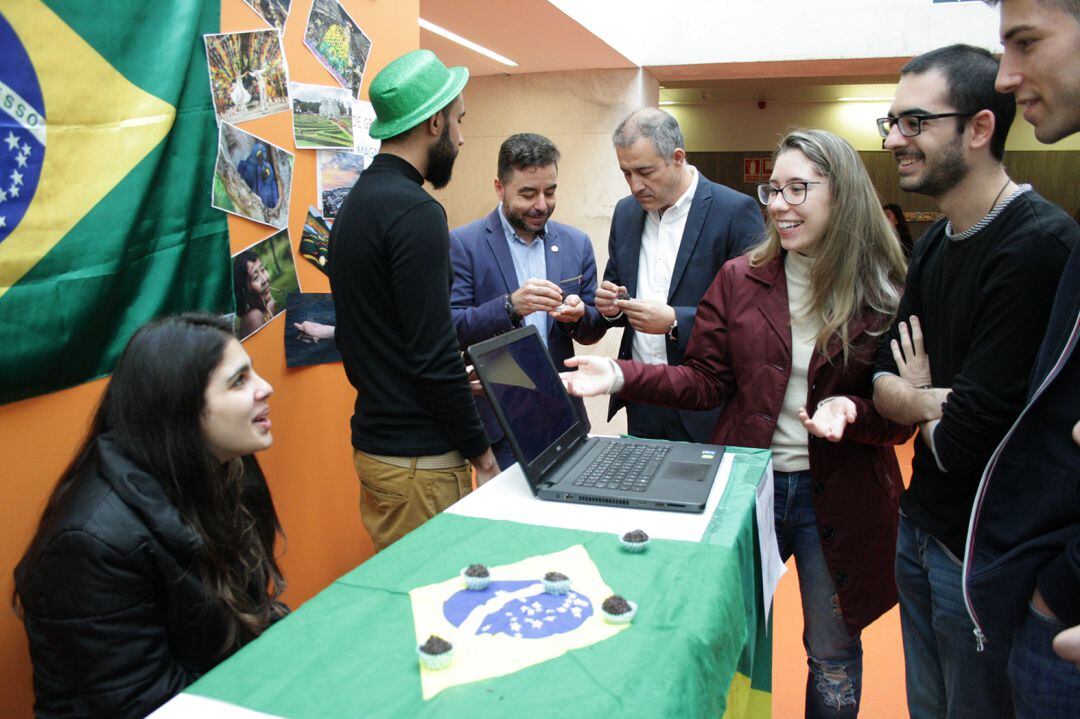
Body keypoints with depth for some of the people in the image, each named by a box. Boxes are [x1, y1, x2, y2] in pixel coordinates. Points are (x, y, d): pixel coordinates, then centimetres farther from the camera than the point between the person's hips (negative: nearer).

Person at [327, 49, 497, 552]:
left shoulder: (354, 204, 11)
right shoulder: (415, 212, -18)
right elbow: (434, 354, -20)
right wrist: (480, 450, -10)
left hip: (372, 441, 9)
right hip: (419, 458, -9)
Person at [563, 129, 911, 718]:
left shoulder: (885, 293, -9)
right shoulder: (740, 278, -3)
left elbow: (900, 418, -5)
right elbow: (705, 381, -2)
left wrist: (851, 410, -26)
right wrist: (620, 376, -14)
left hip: (839, 498, -1)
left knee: (833, 655, 18)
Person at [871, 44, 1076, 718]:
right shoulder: (934, 243, 5)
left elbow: (966, 439, -26)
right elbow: (886, 378, 5)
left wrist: (913, 398, -5)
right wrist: (927, 400, -17)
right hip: (922, 525, 8)